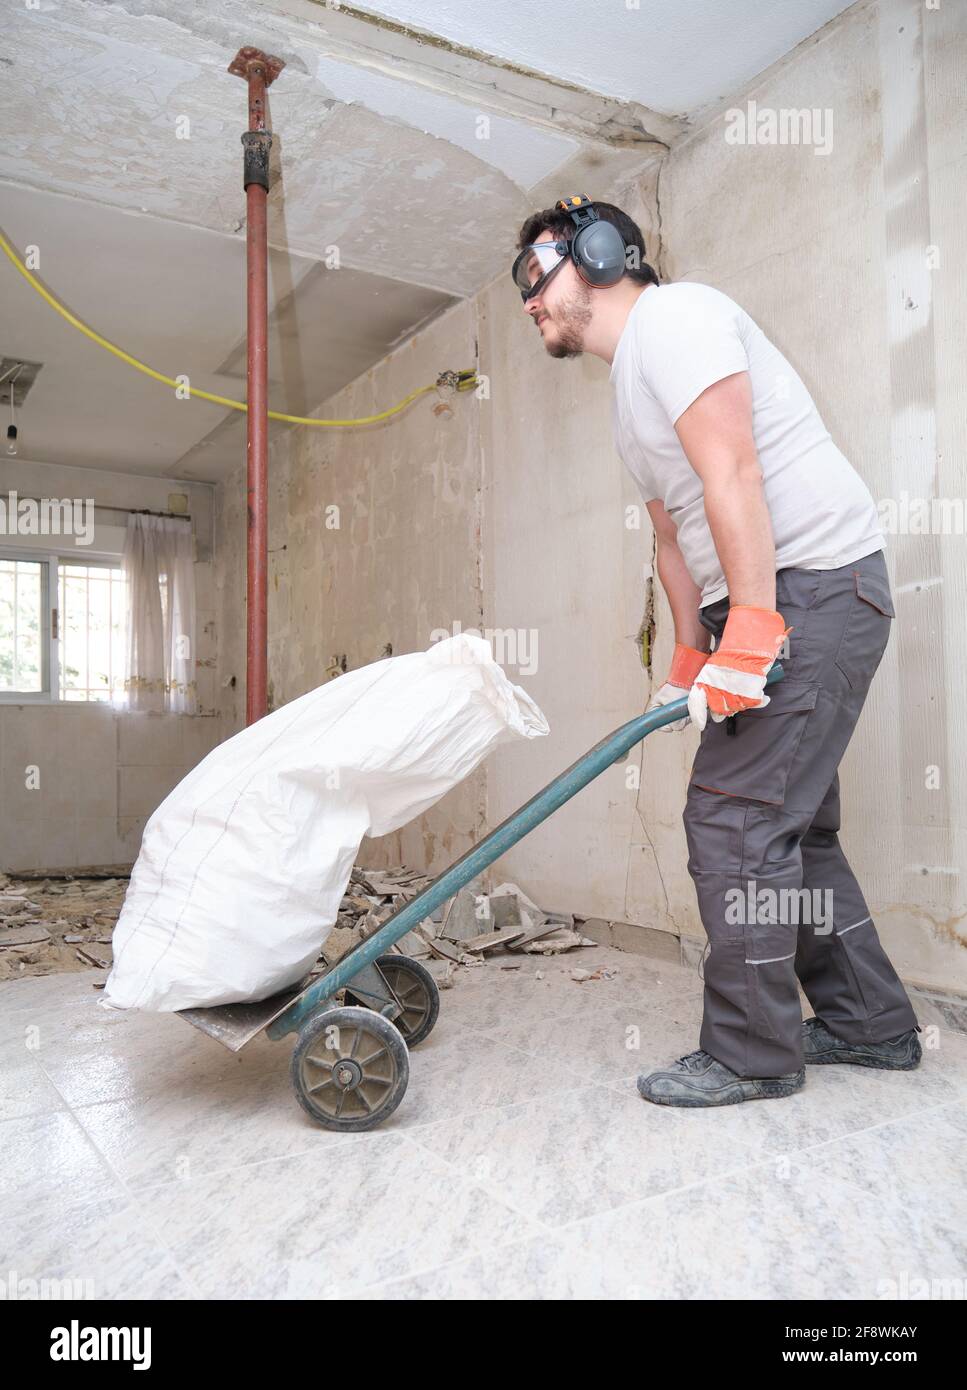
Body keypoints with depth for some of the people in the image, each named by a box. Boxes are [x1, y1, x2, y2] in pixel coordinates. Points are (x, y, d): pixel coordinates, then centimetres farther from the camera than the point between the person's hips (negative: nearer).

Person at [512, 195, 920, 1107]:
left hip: (814, 587, -10)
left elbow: (732, 473, -21)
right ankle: (870, 1024, 25)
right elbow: (674, 533, 19)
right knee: (787, 824, 13)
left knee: (733, 819, -9)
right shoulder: (631, 382, 22)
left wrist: (751, 630, -26)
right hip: (767, 604, 10)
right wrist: (690, 658, 13)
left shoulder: (669, 319, -8)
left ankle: (752, 1056, 4)